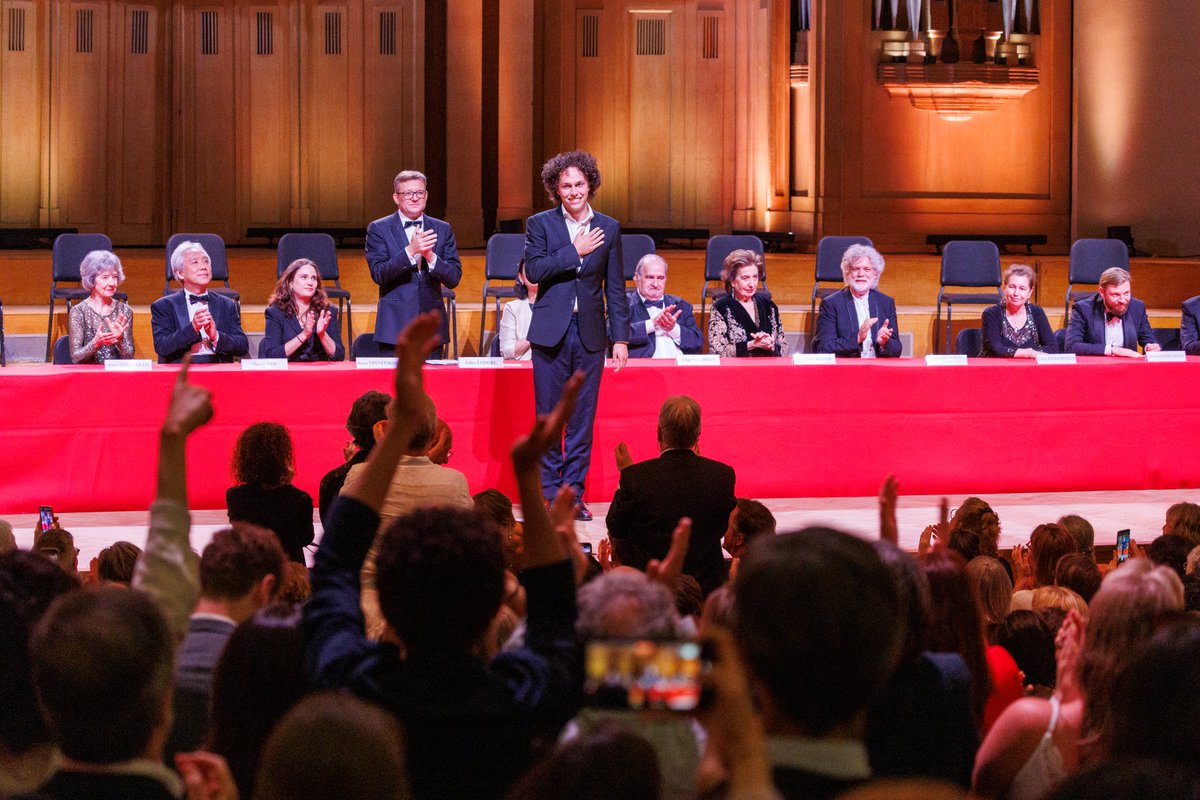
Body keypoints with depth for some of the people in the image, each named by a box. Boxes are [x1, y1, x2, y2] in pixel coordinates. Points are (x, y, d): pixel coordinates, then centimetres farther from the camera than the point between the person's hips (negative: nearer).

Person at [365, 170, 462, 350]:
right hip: (395, 328, -2)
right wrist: (410, 251, -21)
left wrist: (430, 256, -15)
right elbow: (378, 274, -10)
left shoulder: (442, 230, 10)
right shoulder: (379, 229, 2)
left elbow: (454, 279, 3)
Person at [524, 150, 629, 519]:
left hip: (590, 333, 2)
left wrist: (621, 337, 3)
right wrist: (575, 251, -14)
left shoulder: (608, 228, 8)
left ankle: (574, 493, 9)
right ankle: (548, 492, 8)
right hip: (551, 332, -2)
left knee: (583, 420, 3)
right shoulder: (540, 224, 3)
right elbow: (534, 270, -11)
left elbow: (615, 287, 8)